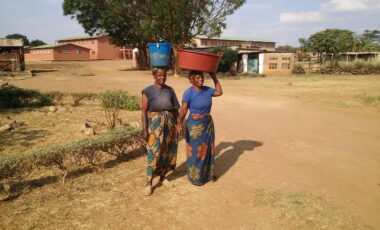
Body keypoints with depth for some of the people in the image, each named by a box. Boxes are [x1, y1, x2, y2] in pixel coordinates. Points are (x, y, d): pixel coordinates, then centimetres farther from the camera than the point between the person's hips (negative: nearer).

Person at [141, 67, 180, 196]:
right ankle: (149, 183, 5)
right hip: (155, 124, -4)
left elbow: (175, 109, 9)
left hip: (169, 124, 4)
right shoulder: (148, 91, -7)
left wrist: (177, 125, 4)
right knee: (154, 153, -5)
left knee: (167, 151, 11)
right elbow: (144, 111, -8)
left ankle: (163, 177, 29)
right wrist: (144, 129, -13)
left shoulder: (170, 90, 5)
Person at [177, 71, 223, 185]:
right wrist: (179, 123, -33)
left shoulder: (207, 90, 1)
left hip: (208, 124, 6)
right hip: (195, 125, -6)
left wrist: (214, 77, 9)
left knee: (207, 149, 16)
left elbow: (219, 92, 16)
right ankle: (195, 177, 20)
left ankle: (208, 173, 33)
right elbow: (183, 110, -19)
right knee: (195, 151, 5)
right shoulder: (188, 92, -16)